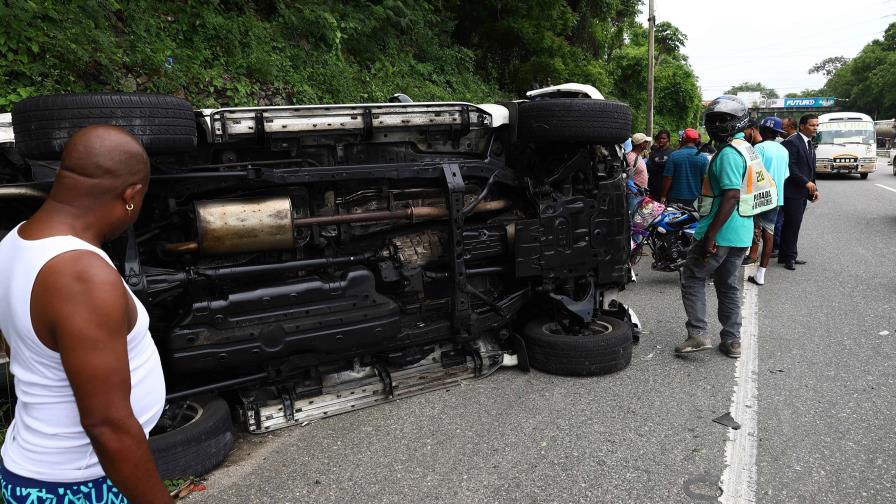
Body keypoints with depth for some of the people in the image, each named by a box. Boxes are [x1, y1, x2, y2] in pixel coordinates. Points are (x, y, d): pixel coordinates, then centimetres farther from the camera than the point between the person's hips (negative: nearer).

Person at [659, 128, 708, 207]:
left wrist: (663, 196, 0)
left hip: (675, 197, -1)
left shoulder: (674, 155, -8)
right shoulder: (703, 158, -5)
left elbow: (668, 178, -9)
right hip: (694, 198, 1)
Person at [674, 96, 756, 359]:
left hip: (721, 232, -9)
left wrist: (711, 234, -25)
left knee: (692, 278, 4)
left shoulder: (728, 154, -17)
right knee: (728, 285, 16)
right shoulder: (748, 149, 14)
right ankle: (732, 340, 21)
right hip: (742, 233, 9)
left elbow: (732, 196, -25)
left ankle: (697, 333, 1)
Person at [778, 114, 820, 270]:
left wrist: (814, 189, 12)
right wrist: (806, 183, -20)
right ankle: (789, 257, 1)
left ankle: (786, 255, 17)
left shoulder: (810, 145, 18)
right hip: (793, 191, -9)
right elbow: (790, 167, -18)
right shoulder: (792, 142, -11)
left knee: (793, 224, 11)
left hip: (803, 192, 9)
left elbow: (810, 169, 21)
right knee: (792, 224, -7)